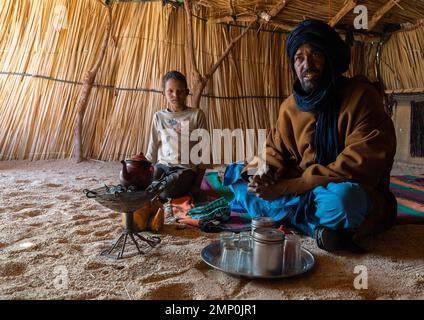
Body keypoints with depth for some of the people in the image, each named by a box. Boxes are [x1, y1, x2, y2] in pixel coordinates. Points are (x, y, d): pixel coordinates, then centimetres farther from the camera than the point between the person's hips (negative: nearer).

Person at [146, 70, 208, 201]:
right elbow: (153, 146, 12)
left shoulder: (197, 115, -2)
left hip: (186, 167, -3)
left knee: (164, 196, -27)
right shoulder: (159, 116, 7)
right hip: (163, 165, 4)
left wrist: (197, 182, -3)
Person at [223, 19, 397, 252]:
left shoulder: (362, 96, -13)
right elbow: (275, 150, 7)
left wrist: (286, 187, -25)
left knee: (341, 199, -41)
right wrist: (265, 173, -19)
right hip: (305, 191, 6)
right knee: (236, 172, -5)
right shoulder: (290, 106, 3)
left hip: (353, 194, -5)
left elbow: (359, 166, -21)